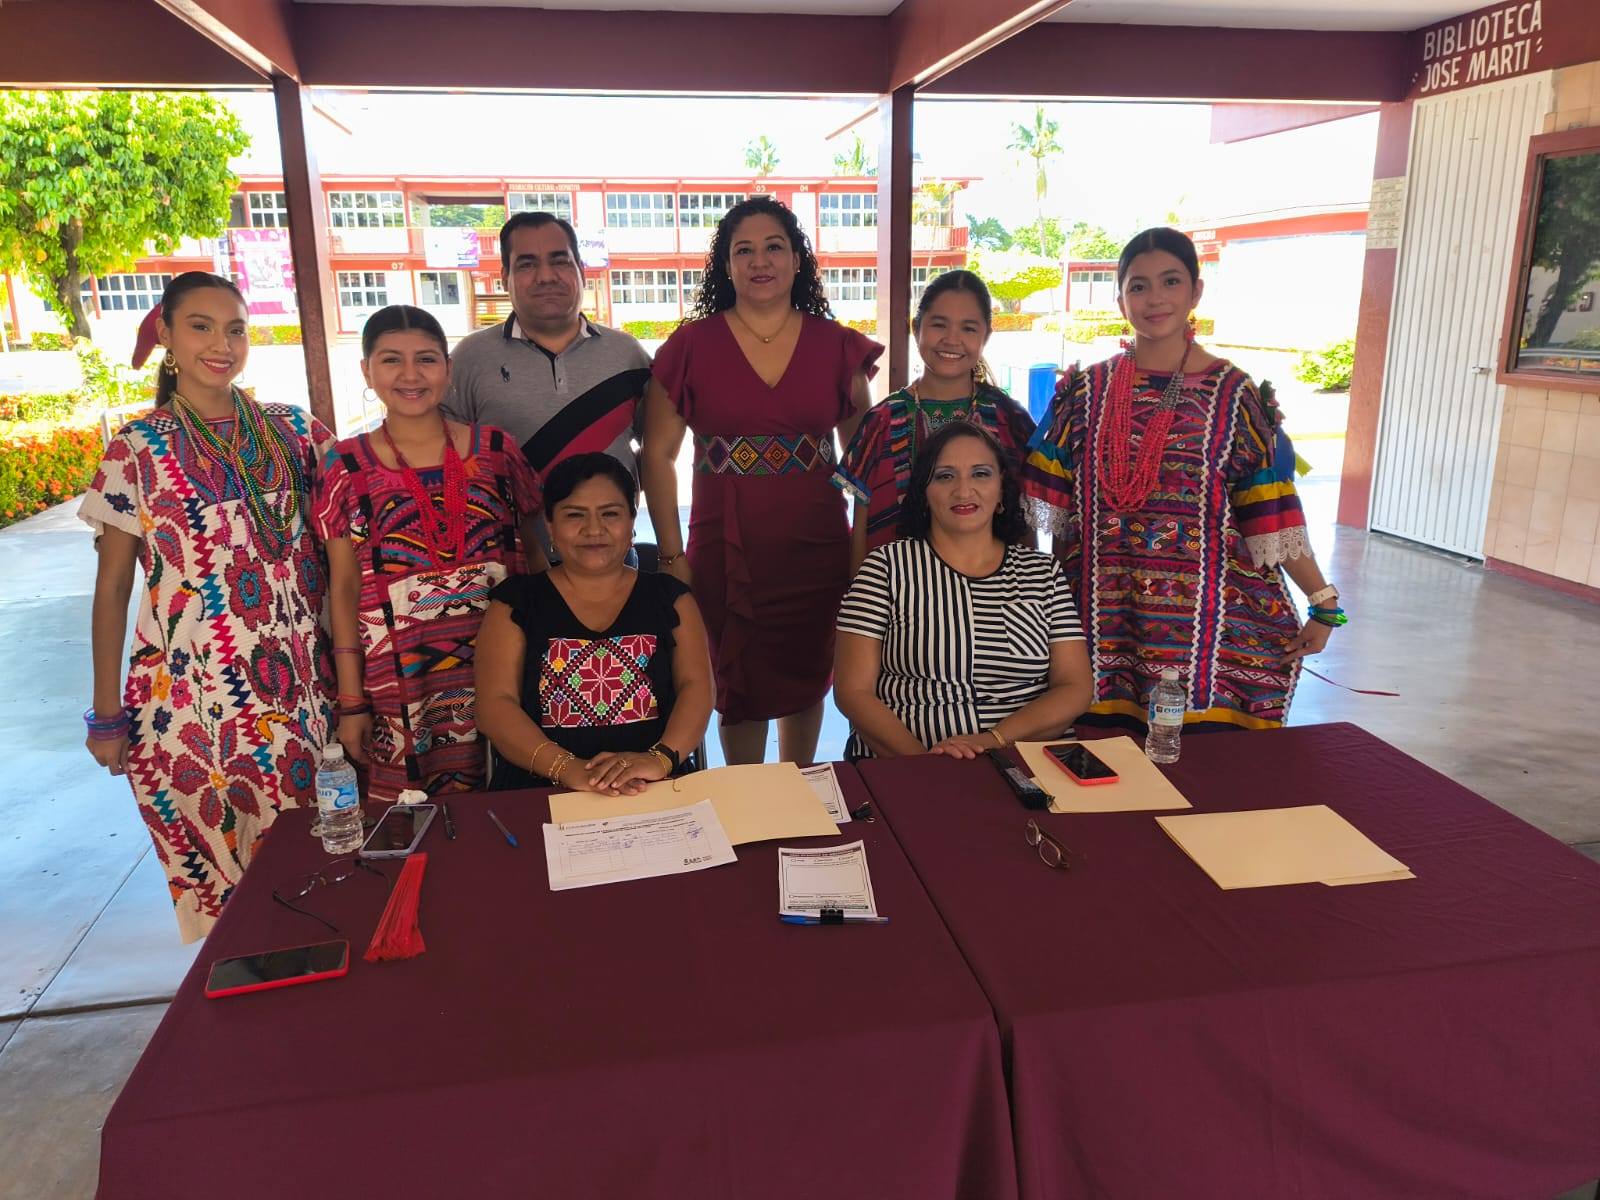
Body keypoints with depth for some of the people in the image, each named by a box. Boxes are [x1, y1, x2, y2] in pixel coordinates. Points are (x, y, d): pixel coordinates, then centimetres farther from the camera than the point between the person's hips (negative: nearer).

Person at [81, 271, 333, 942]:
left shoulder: (294, 433, 4)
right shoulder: (137, 450, -2)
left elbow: (328, 557, 12)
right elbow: (112, 586, 1)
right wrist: (107, 713, 1)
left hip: (299, 685, 3)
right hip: (190, 697, -2)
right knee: (219, 877, 6)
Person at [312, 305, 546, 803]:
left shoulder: (496, 449, 3)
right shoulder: (344, 467, 1)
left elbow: (534, 554, 9)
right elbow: (344, 589, 2)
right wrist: (351, 702, 0)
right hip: (403, 684, -1)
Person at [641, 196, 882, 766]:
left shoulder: (836, 345, 3)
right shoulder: (691, 346, -2)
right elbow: (658, 454, 0)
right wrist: (671, 554, -4)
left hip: (817, 550, 2)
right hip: (727, 552, -2)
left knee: (806, 680, 15)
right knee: (739, 687, 8)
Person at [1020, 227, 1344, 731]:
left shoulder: (1236, 395, 3)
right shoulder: (1086, 390, 7)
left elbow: (1271, 519, 2)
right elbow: (1044, 508, 6)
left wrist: (1323, 602, -4)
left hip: (1207, 623, -1)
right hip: (1104, 620, 1)